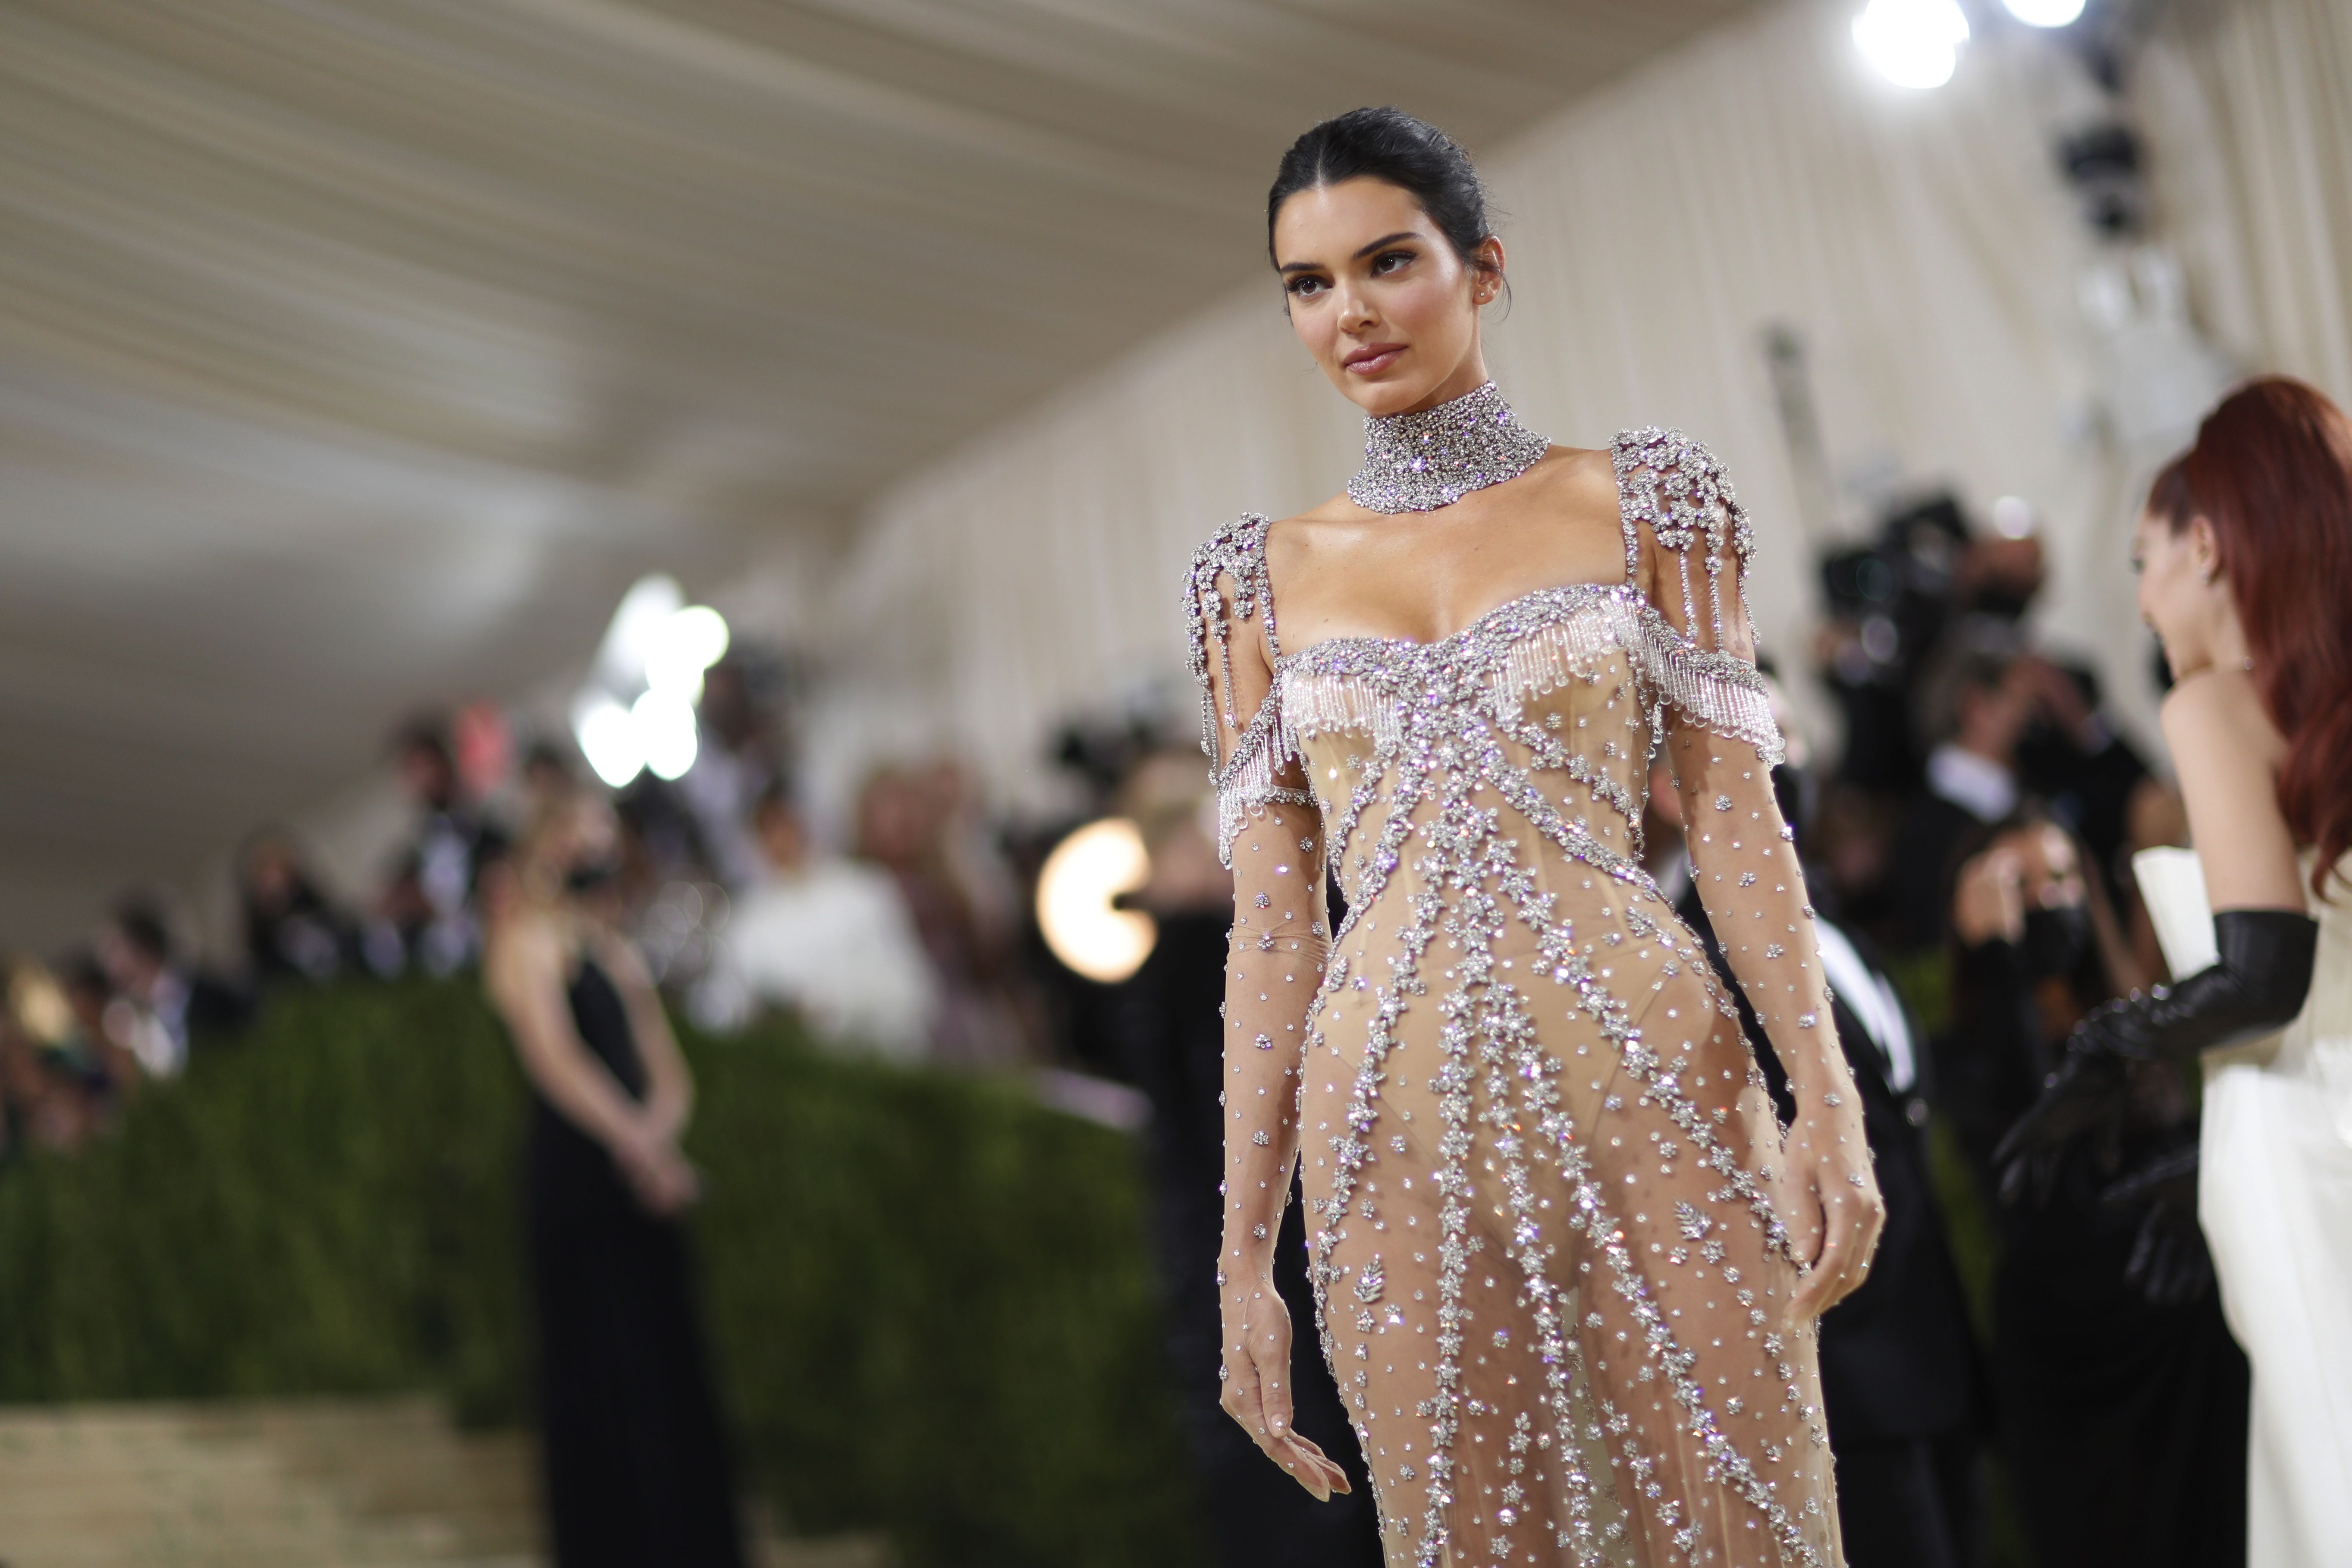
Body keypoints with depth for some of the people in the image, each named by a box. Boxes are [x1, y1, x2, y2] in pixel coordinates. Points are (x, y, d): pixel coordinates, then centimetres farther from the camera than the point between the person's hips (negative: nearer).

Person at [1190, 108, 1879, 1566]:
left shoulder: (1639, 501, 5)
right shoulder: (1262, 577, 10)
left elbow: (1736, 817, 2)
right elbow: (1272, 925, 8)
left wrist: (1831, 1103, -8)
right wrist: (1246, 1254, 4)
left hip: (1653, 1085, -1)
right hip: (1397, 1127, 2)